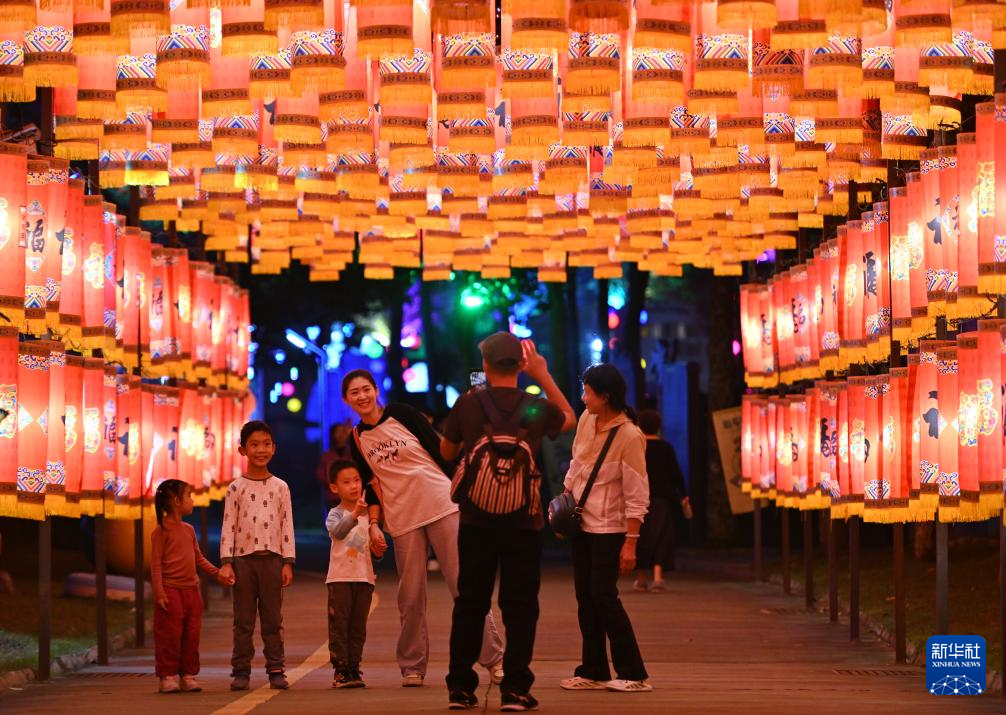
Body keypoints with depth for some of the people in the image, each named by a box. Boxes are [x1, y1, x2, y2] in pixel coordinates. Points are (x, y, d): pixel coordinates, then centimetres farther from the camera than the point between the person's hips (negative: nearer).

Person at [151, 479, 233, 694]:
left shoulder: (189, 530, 13)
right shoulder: (161, 531, -7)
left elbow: (199, 558, 21)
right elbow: (156, 564, -10)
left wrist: (217, 573, 9)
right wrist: (159, 593, -16)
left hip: (191, 590, 7)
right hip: (171, 590, -7)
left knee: (191, 635, 7)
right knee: (170, 636, -4)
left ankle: (188, 675, 13)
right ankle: (168, 676, 1)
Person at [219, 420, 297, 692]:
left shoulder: (280, 487, 7)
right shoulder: (236, 487, 3)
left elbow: (287, 526, 6)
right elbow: (228, 526, 1)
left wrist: (288, 562, -1)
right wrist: (226, 562, -7)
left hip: (272, 558, 1)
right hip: (243, 558, -1)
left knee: (273, 618, 3)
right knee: (243, 619, 2)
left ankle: (275, 669, 6)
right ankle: (241, 671, 4)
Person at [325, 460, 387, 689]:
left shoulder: (368, 515, 11)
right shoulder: (335, 514, -3)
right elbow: (338, 532, -27)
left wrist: (378, 550, -3)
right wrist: (354, 515, -41)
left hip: (364, 577, 4)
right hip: (340, 577, -4)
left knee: (358, 627, 6)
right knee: (339, 625, -4)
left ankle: (354, 668, 11)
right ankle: (340, 670, -2)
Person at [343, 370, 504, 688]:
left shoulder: (401, 414, -1)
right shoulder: (357, 440, 9)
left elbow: (439, 450, 0)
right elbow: (371, 485, 13)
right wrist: (374, 524, 3)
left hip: (442, 505, -3)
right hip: (403, 519, 3)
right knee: (411, 595, 2)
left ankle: (493, 658, -1)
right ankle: (412, 667, 13)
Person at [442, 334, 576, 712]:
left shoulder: (467, 404, -6)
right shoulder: (536, 407, -4)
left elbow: (447, 451, 9)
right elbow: (570, 419, 19)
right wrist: (544, 375, 19)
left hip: (476, 520, 1)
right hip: (523, 521, -1)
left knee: (470, 602, 10)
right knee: (519, 605, 5)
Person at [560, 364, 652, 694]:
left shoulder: (629, 436, -18)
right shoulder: (586, 420, 2)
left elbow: (637, 495, -17)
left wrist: (630, 543, -19)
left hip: (609, 527, -7)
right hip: (581, 522, 7)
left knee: (603, 595, -11)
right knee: (585, 596, 8)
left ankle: (633, 674, -5)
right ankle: (593, 672, 14)